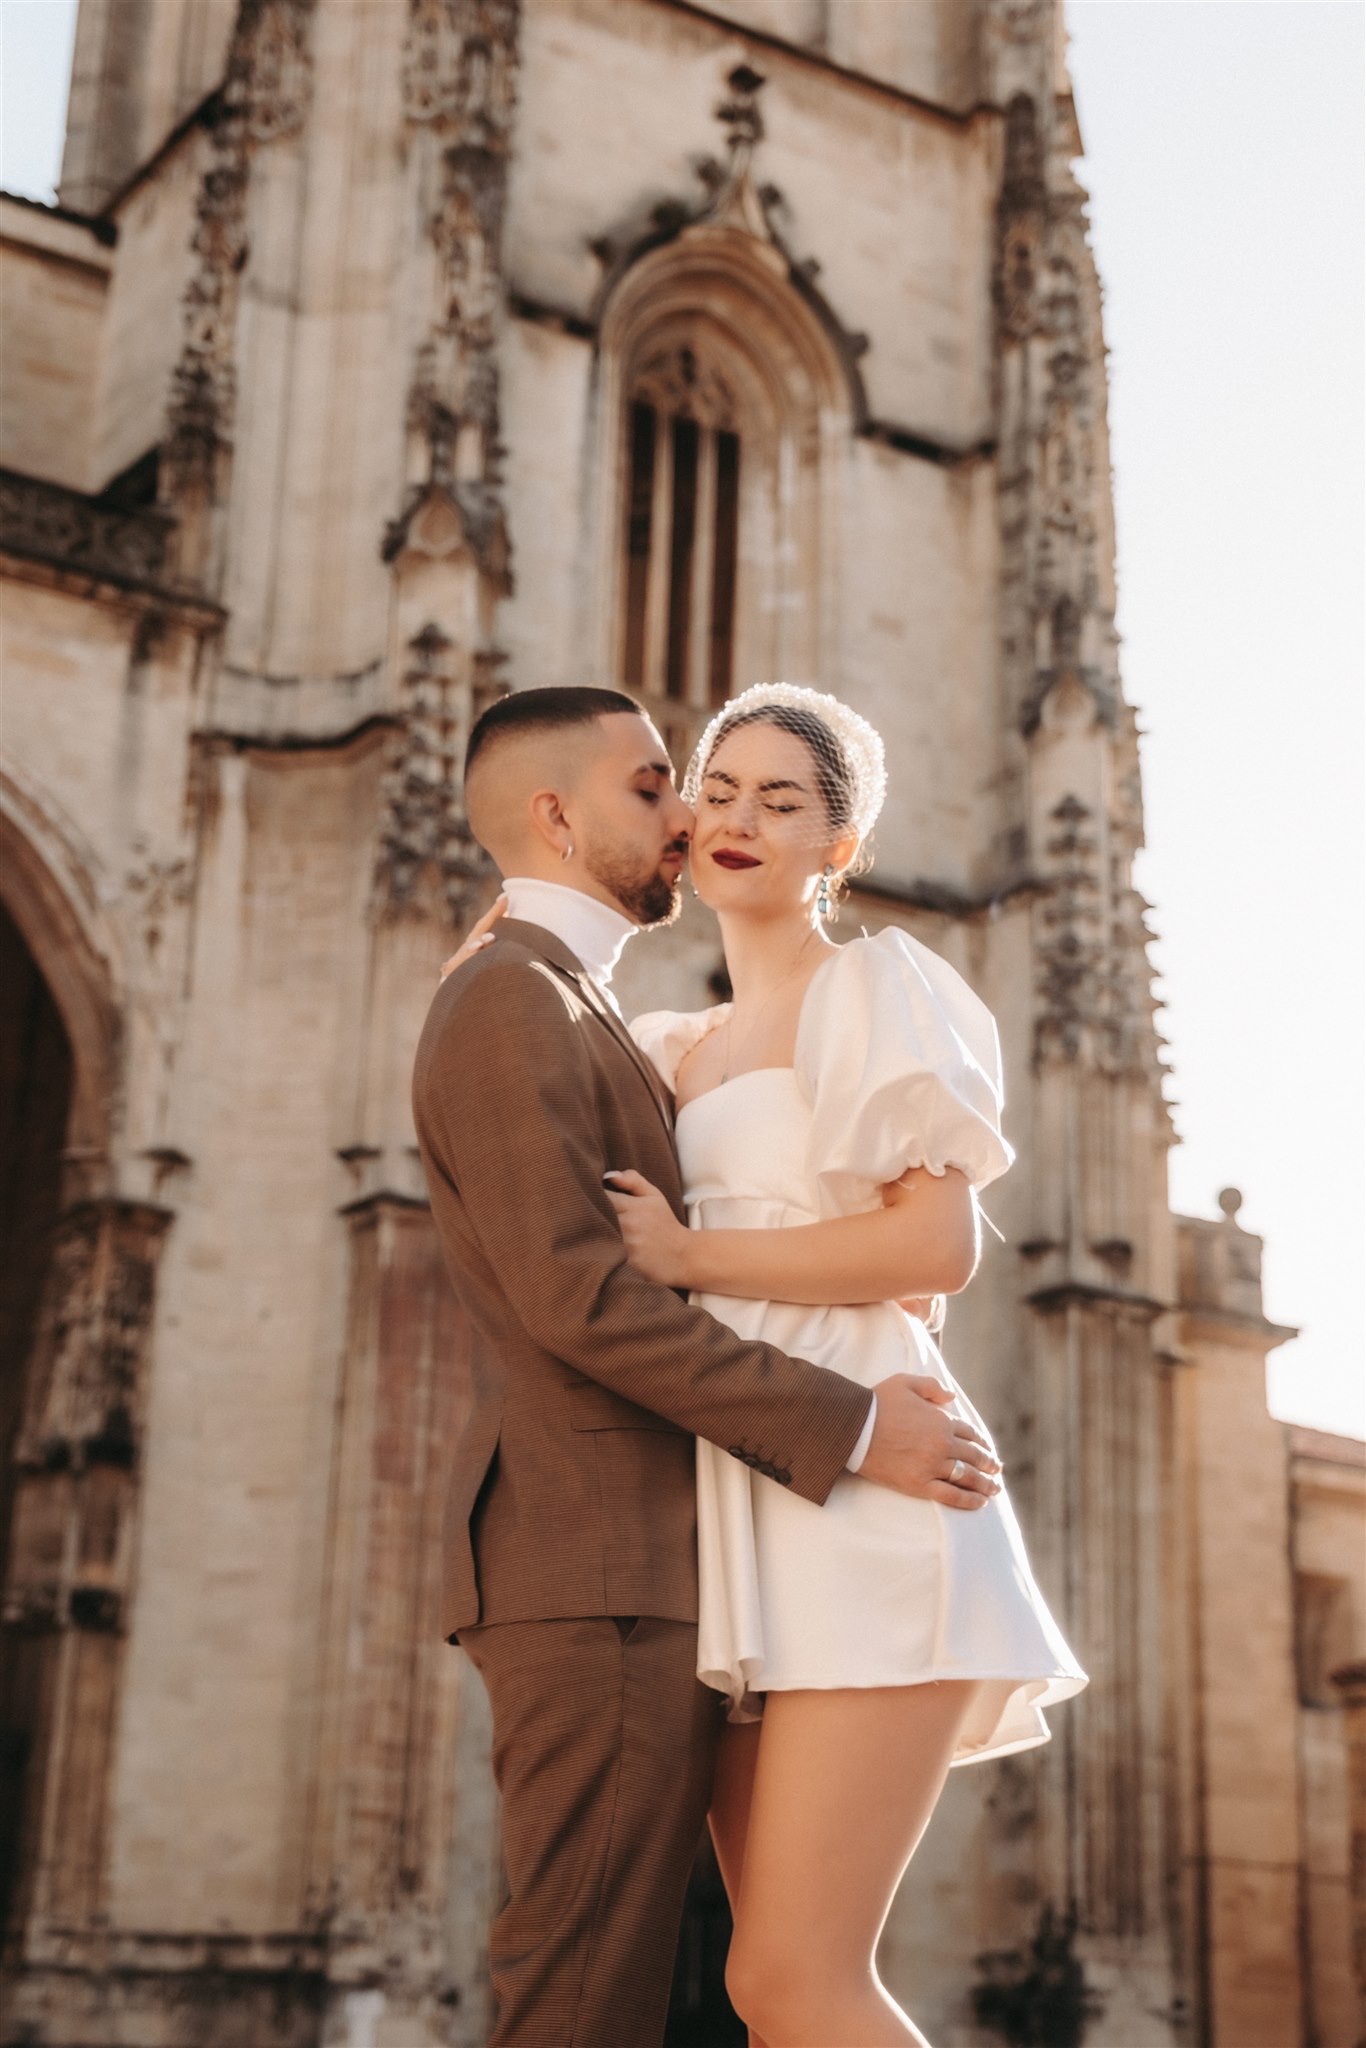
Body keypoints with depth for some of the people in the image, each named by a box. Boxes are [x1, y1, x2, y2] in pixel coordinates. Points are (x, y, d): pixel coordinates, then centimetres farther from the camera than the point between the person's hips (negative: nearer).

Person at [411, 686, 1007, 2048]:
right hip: (594, 1572, -10)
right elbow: (575, 1296, -18)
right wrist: (851, 1429, -17)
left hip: (634, 1571, 10)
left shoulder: (575, 1016, 25)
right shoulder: (509, 998, -8)